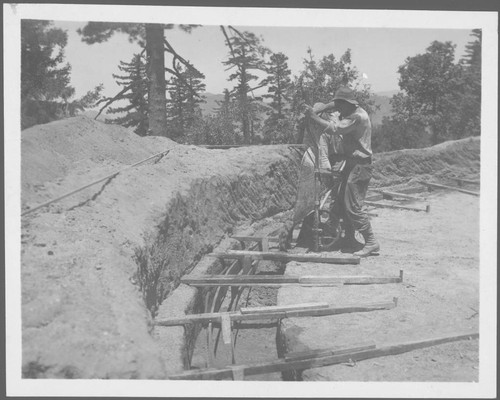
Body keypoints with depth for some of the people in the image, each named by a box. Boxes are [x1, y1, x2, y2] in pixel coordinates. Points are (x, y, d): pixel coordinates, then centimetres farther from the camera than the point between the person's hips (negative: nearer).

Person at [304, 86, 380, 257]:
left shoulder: (357, 117, -21)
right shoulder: (352, 112, 10)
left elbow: (333, 129, -27)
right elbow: (333, 105, 25)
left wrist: (314, 116, -15)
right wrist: (318, 110, 6)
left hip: (359, 165, -10)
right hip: (352, 163, 10)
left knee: (353, 206, -11)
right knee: (344, 202, 15)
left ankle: (371, 242, -6)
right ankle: (349, 239, 25)